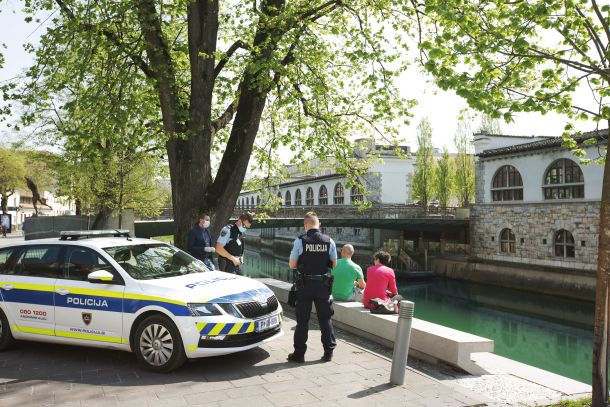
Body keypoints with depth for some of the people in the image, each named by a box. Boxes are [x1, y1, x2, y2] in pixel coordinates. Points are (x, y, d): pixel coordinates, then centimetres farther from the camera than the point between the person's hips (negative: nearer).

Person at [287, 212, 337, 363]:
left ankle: (299, 354, 14)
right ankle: (328, 352, 19)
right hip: (323, 284, 2)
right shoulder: (329, 241, -3)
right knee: (325, 318, 13)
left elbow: (292, 264, -5)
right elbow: (334, 264, 6)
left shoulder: (300, 241, -11)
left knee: (302, 320, 7)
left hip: (305, 284, -2)